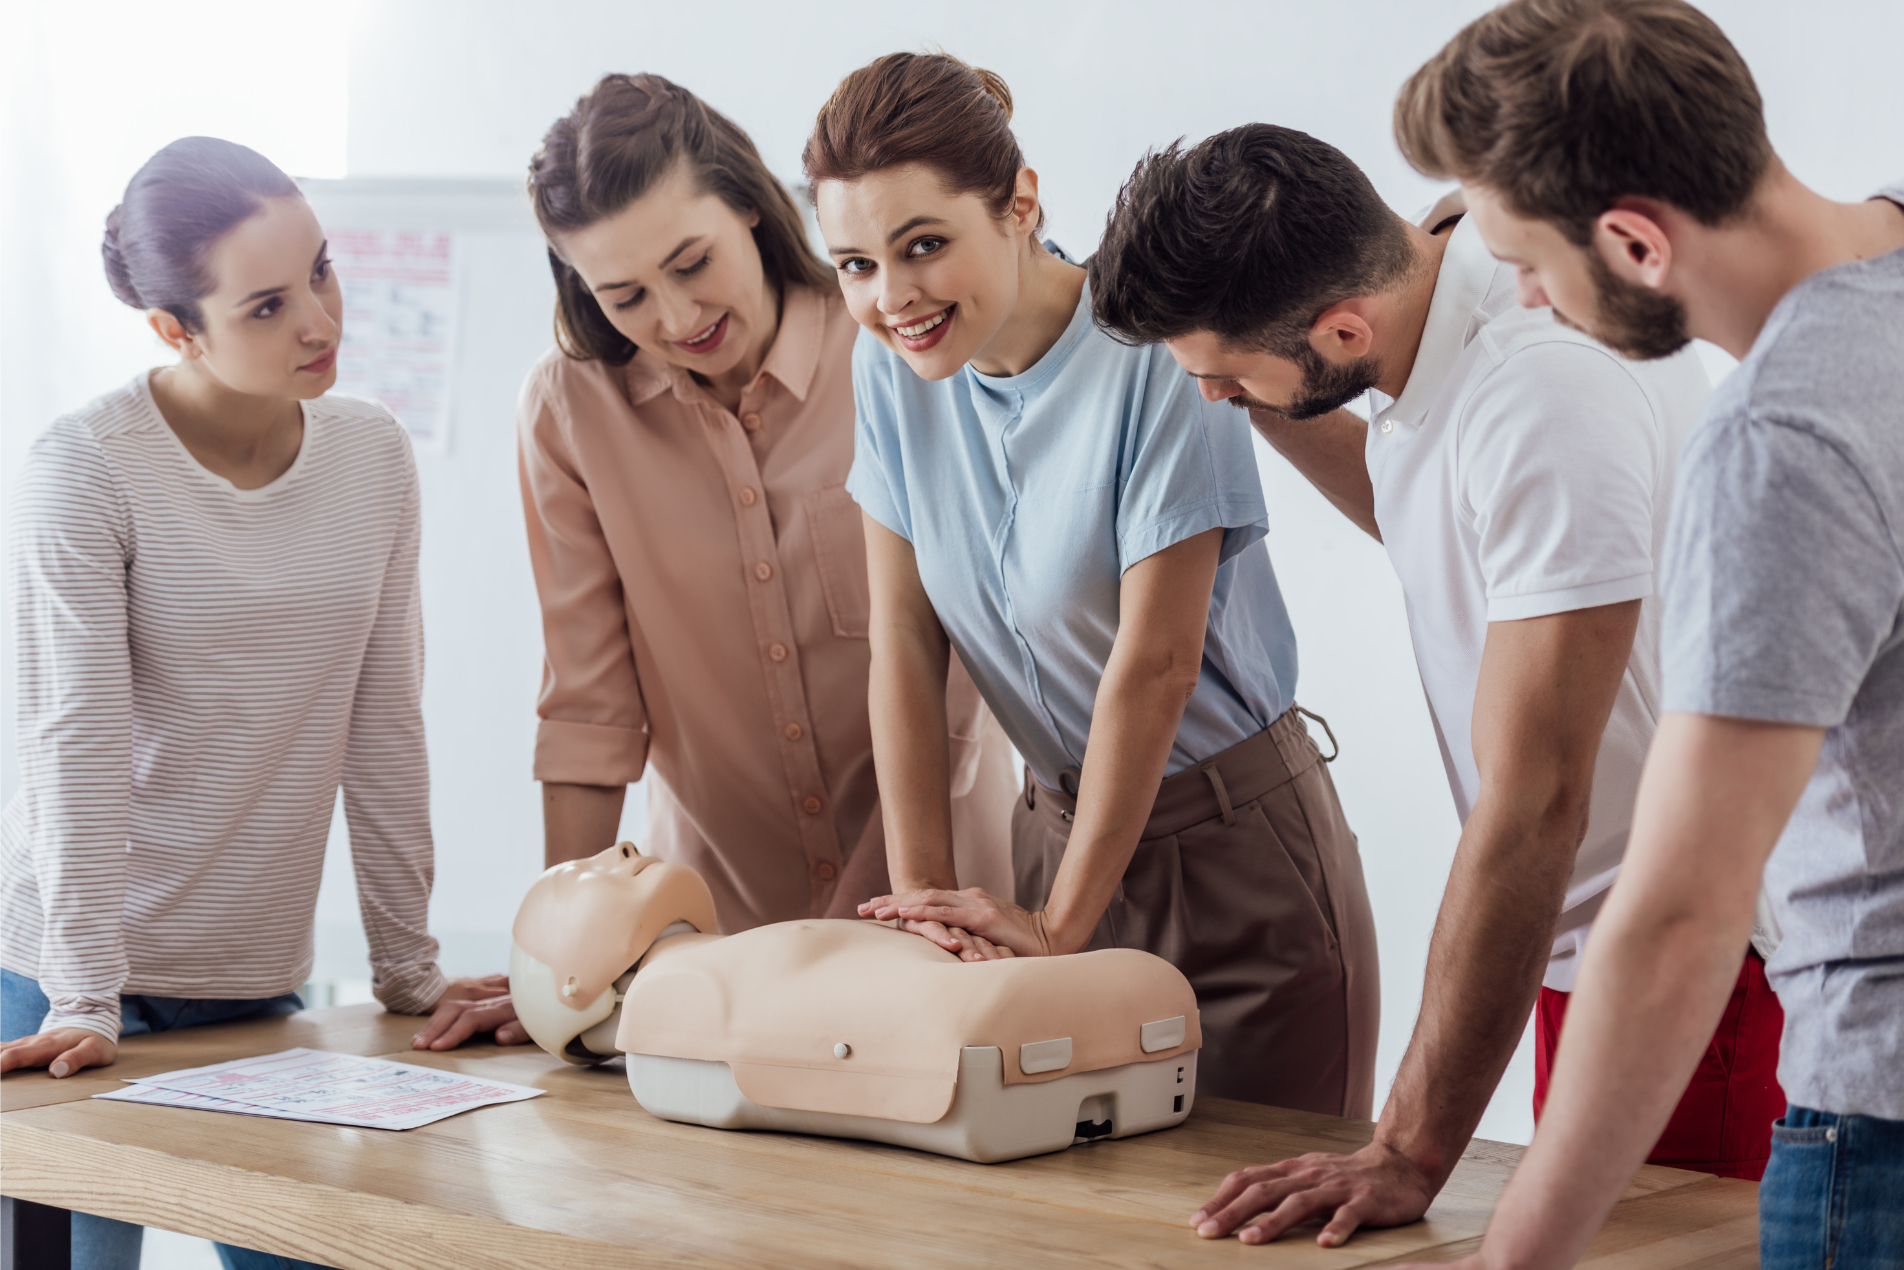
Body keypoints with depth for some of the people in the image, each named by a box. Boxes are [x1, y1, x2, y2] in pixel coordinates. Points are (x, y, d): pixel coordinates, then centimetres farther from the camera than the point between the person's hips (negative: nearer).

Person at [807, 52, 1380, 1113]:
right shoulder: (892, 363, -3)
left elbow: (1155, 665, -19)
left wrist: (1060, 924, -16)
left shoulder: (1154, 354, -20)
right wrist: (924, 892, -6)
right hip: (1059, 824, 5)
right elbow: (907, 636, -1)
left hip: (1234, 846, -5)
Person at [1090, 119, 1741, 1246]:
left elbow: (1533, 802, -30)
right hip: (1599, 937, 9)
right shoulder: (1441, 278, 0)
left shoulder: (1549, 402, -29)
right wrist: (1266, 401, 7)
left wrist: (1412, 1151, -28)